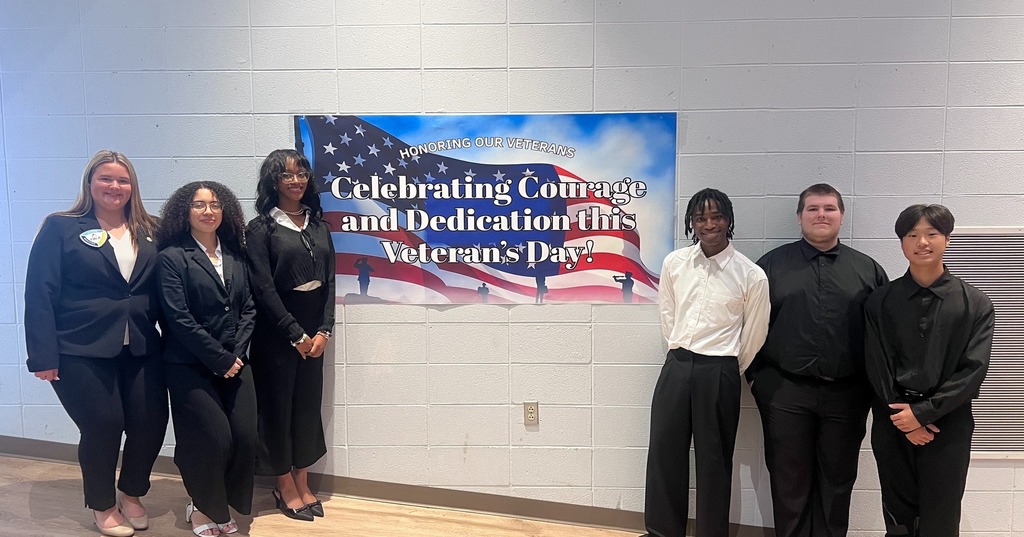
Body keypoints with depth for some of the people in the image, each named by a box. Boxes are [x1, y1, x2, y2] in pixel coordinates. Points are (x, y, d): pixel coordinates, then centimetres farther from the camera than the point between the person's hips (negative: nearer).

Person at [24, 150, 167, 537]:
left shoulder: (149, 233, 10)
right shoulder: (60, 228, -1)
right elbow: (40, 294, -7)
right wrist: (43, 355, -12)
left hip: (140, 349, 4)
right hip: (82, 351, -3)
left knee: (151, 422, 1)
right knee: (103, 426, -2)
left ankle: (131, 495, 29)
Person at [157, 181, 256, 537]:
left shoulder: (235, 254, 10)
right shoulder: (172, 256, -6)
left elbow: (248, 308, 8)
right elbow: (179, 318, -13)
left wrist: (236, 354, -5)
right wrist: (220, 359, -13)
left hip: (234, 363, 5)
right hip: (190, 367, -4)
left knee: (245, 437, -4)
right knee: (213, 440, -6)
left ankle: (226, 505, 21)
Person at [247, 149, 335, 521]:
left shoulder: (318, 225, 10)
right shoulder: (261, 228, -4)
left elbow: (329, 281, 6)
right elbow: (263, 288, -10)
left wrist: (324, 330, -4)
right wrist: (295, 334, -12)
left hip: (314, 329, 5)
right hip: (277, 331, -4)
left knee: (309, 404, 8)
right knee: (279, 405, 3)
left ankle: (303, 484, 22)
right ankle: (285, 488, 17)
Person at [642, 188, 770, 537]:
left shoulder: (751, 276, -9)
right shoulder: (674, 264, 0)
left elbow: (754, 335, 1)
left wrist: (729, 371, 9)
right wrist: (682, 354, 14)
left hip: (719, 373, -3)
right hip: (676, 367, 3)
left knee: (714, 459, 9)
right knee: (664, 451, 10)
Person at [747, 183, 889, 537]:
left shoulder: (868, 269, 7)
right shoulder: (772, 264, 4)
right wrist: (756, 375, -2)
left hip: (847, 394, 1)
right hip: (785, 392, -1)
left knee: (837, 479, 12)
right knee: (789, 481, 8)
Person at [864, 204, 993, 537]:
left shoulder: (976, 304, 1)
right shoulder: (880, 302, 4)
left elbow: (973, 370, -6)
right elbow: (877, 367, 0)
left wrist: (923, 412, -13)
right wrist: (904, 416, -9)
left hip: (949, 423, -1)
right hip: (893, 421, 1)